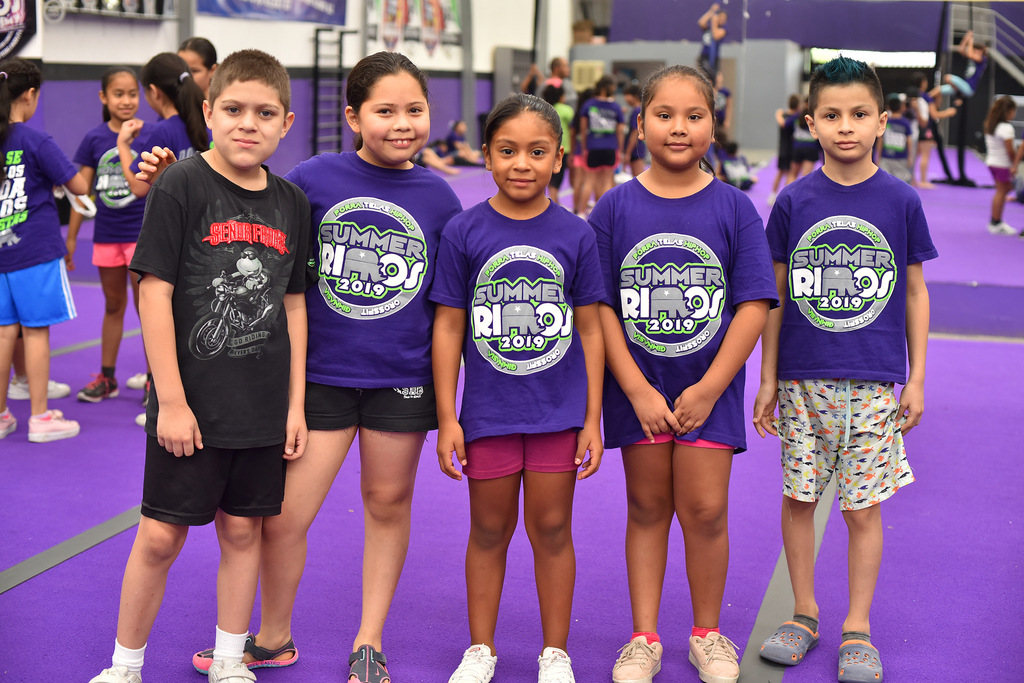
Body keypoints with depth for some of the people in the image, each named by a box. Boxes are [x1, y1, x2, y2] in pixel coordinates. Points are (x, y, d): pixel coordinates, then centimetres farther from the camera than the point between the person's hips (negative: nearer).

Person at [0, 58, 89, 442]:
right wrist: (55, 178, 11)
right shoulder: (35, 141, -10)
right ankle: (40, 417, 5)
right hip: (36, 251, -5)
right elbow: (80, 187, -9)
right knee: (36, 331, 0)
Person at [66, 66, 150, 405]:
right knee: (113, 307, 15)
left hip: (142, 234, -3)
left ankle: (153, 379, 13)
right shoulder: (94, 139, 0)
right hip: (106, 235, 3)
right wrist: (71, 238, 6)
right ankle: (107, 377, 26)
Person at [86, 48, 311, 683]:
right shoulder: (181, 186, -9)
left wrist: (295, 404, 8)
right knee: (160, 536, 2)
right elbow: (154, 293, -11)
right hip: (190, 404, -4)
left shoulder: (291, 201, 5)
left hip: (263, 408, 4)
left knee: (242, 530, 12)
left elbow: (293, 305, 11)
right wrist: (172, 400, -14)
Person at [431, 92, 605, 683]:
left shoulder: (576, 235, -2)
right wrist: (447, 418, -2)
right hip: (488, 411, 0)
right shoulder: (464, 232, -4)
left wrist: (593, 419, 1)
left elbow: (590, 330, 2)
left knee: (551, 529, 9)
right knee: (489, 531, 12)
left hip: (559, 410, 0)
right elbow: (449, 328, -1)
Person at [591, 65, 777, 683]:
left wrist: (709, 388, -11)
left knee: (705, 511, 1)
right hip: (637, 390, 1)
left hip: (710, 388, 0)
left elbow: (754, 305, -6)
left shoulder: (734, 208, -4)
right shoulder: (615, 208, -3)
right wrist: (637, 389, -11)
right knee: (648, 508, 10)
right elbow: (601, 307, -4)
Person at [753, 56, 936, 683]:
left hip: (874, 381, -1)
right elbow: (775, 295, 5)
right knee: (798, 497, 8)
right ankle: (804, 614, 25)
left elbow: (915, 293, 6)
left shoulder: (901, 202, 0)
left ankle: (858, 627, 18)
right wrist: (768, 379, 3)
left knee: (864, 506, 4)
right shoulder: (794, 201, 0)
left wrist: (917, 379, 4)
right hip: (802, 379, 1)